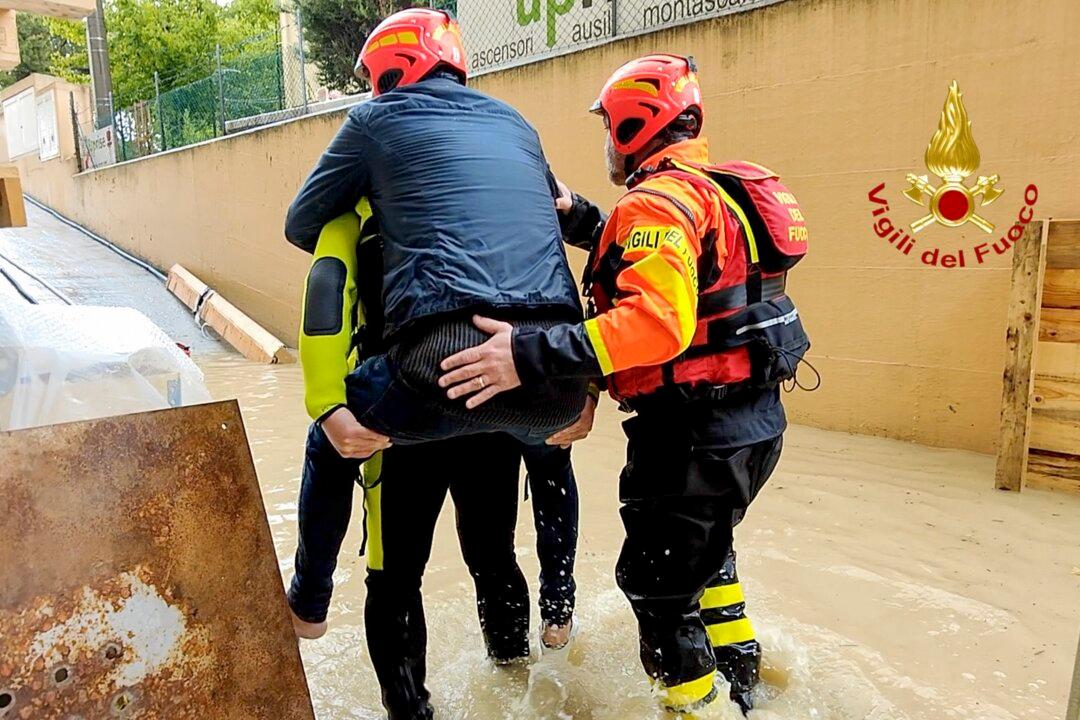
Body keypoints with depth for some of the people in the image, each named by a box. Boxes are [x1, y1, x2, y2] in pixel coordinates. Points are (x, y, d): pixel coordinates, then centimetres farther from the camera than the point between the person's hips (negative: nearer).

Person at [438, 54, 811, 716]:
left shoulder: (659, 200, -17)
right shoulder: (713, 191, 14)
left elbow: (659, 319, -33)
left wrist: (533, 353, -37)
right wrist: (579, 217, 14)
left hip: (698, 432, -11)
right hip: (751, 418, 11)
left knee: (657, 579, 6)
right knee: (703, 546, 31)